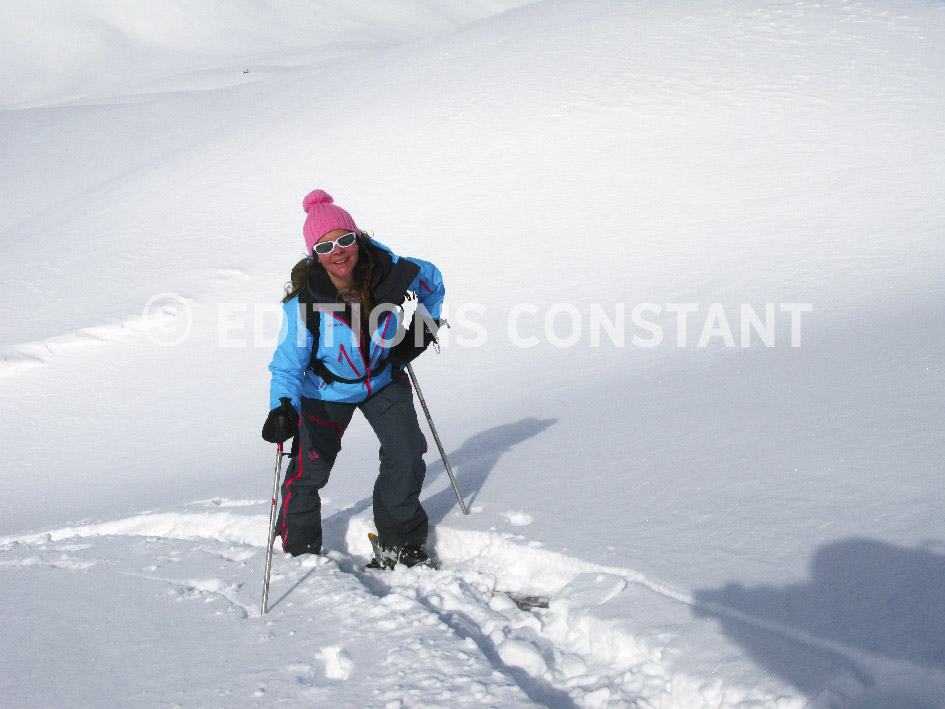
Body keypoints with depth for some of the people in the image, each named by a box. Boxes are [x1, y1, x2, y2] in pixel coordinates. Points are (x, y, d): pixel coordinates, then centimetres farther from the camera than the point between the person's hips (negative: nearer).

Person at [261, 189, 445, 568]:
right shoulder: (304, 301, -30)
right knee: (308, 471, 4)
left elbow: (432, 280, 0)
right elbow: (288, 364, -26)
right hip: (326, 390, -2)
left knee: (407, 455, -4)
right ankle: (298, 550, 30)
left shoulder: (391, 271, -25)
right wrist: (282, 408, -42)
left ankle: (399, 543, 16)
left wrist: (423, 327, -1)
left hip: (384, 380, 2)